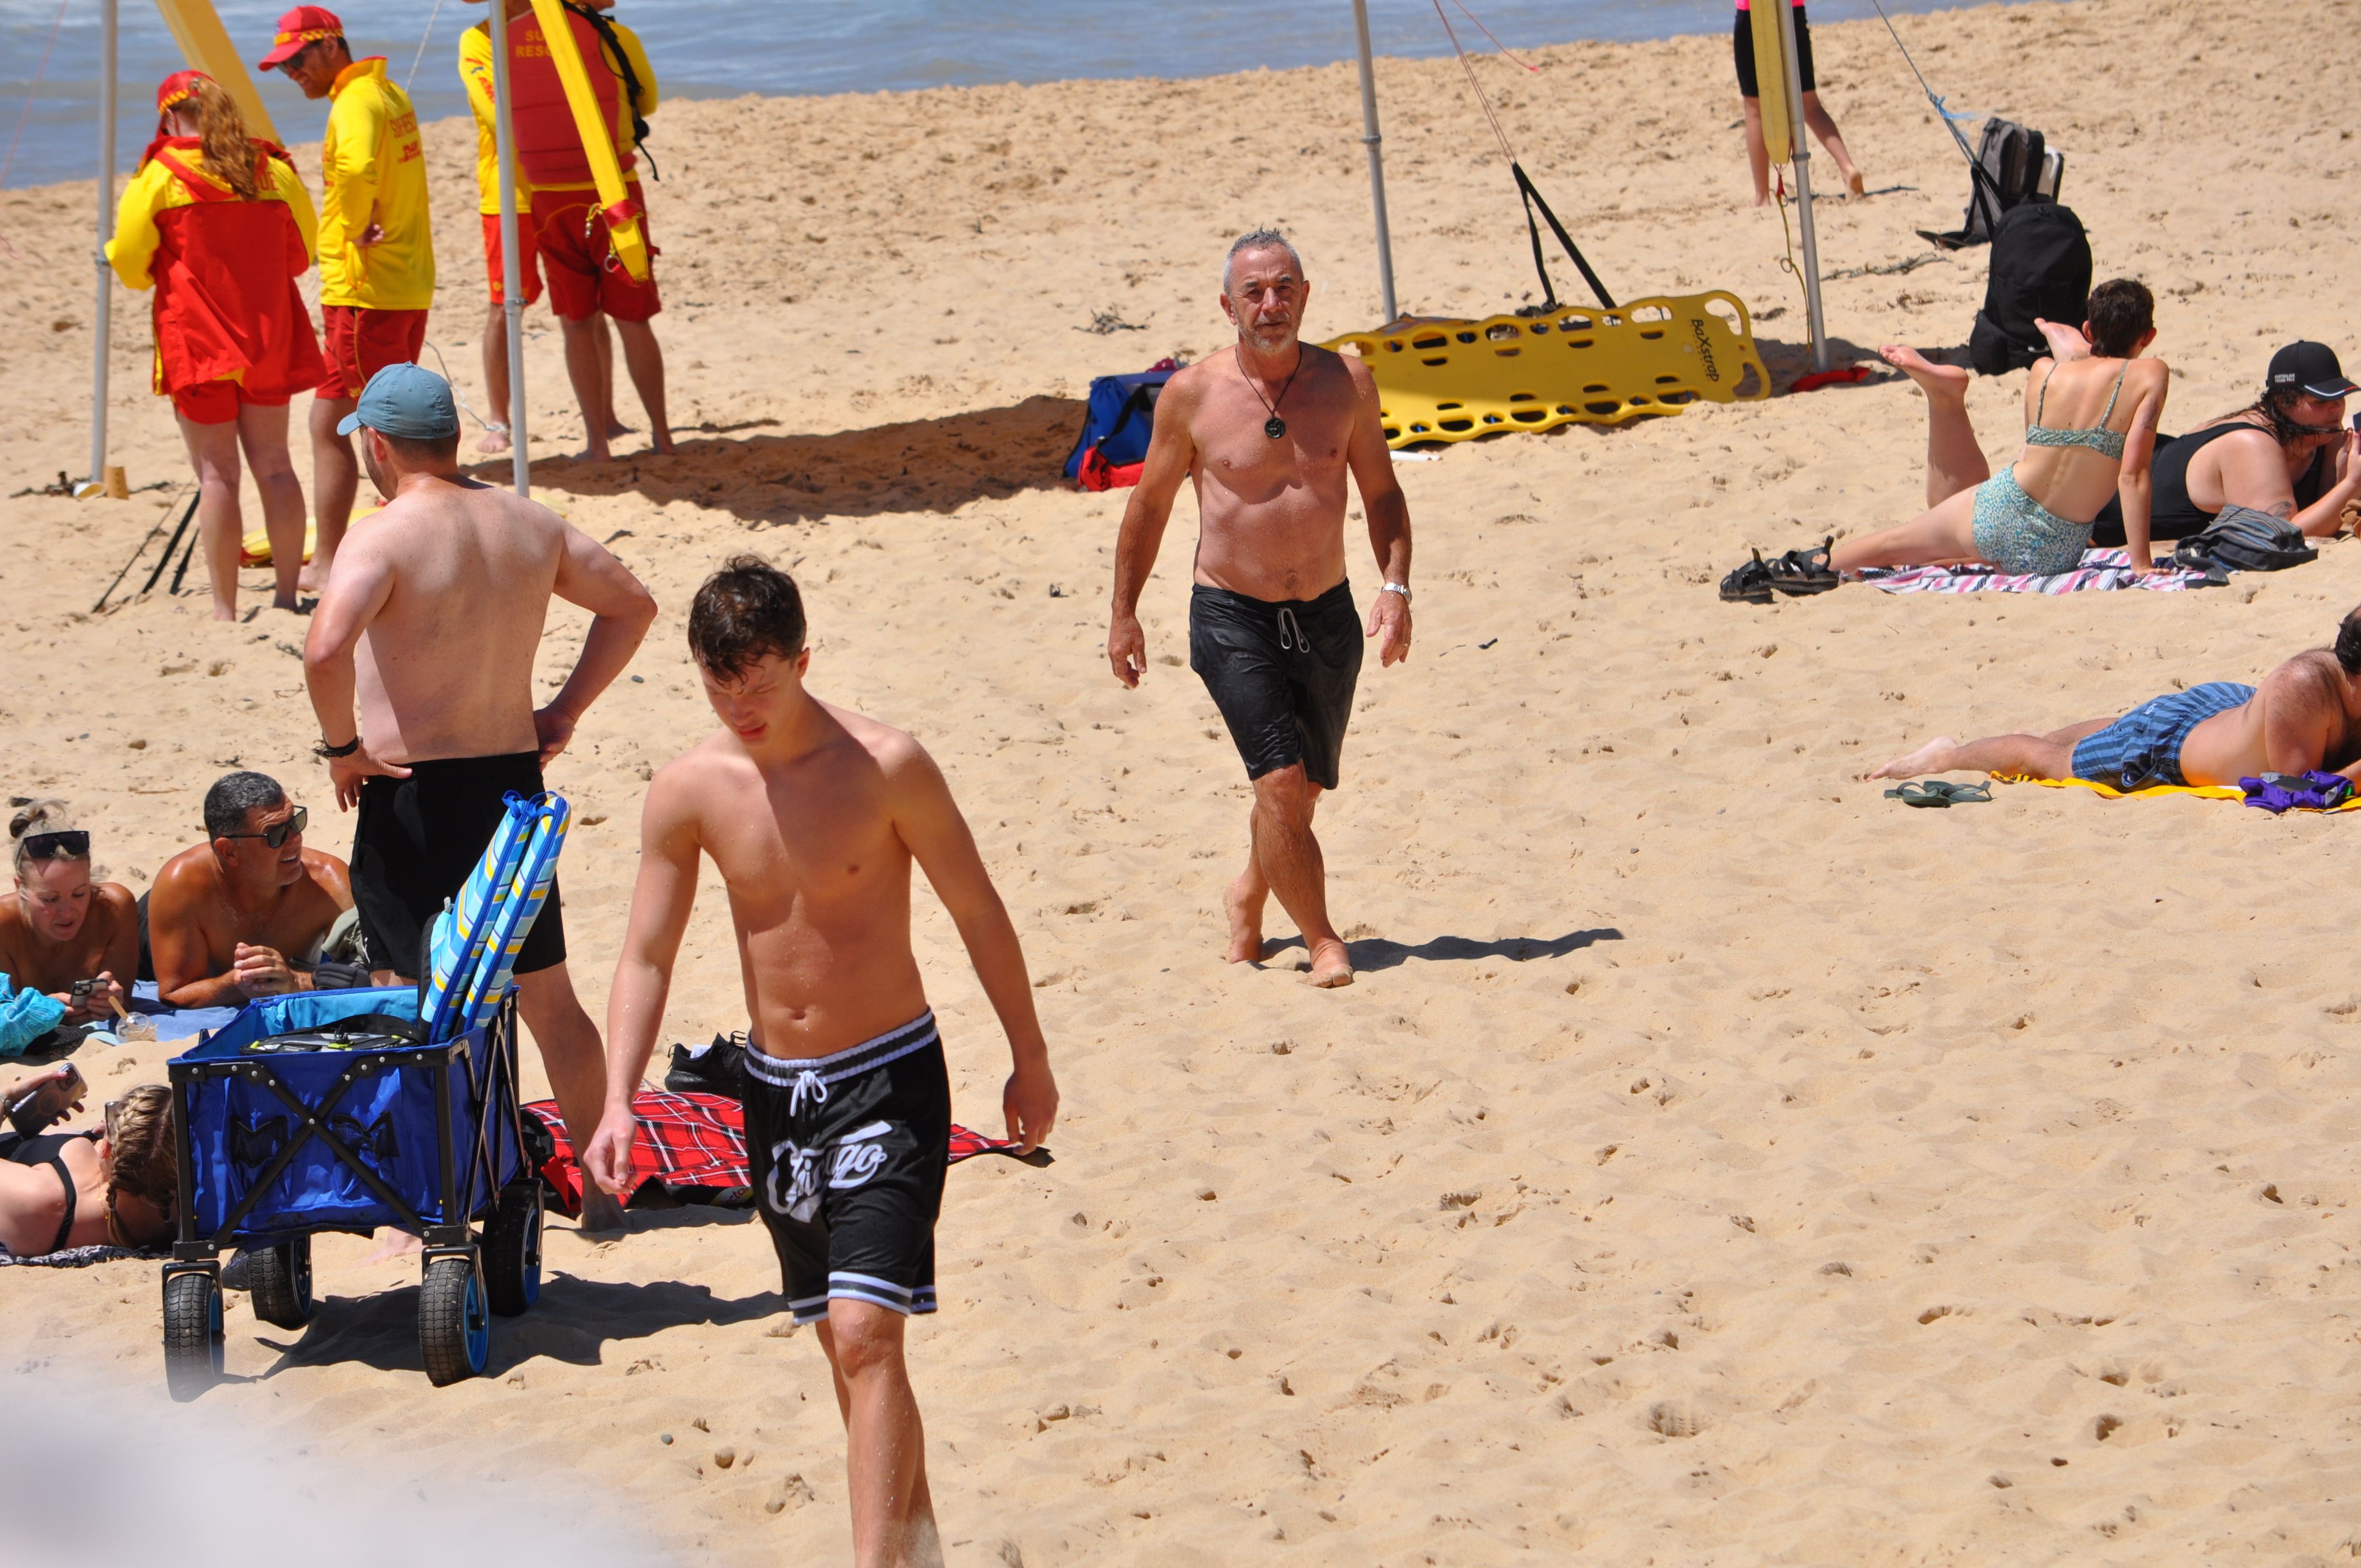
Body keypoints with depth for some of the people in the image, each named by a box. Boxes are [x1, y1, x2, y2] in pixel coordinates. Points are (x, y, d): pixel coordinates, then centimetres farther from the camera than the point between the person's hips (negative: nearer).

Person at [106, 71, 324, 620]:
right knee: (274, 464, 11)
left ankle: (225, 609, -1)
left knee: (217, 472, -1)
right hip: (268, 338, 4)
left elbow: (129, 266, -5)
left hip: (198, 342, -4)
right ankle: (287, 595, 13)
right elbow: (301, 255, 13)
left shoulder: (161, 177, -8)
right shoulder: (274, 173, 3)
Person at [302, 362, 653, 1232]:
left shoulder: (387, 538, -16)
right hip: (514, 783, 6)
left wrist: (342, 746, -16)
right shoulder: (530, 524, 5)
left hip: (411, 799, -6)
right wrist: (565, 712, 16)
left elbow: (325, 649, -32)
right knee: (549, 997, 17)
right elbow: (632, 605, 17)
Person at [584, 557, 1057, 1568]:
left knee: (864, 1331, -16)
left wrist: (1028, 1057, 3)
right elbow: (646, 953, 0)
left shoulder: (885, 767, -15)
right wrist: (619, 1100, -12)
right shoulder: (689, 790, -5)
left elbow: (978, 914, -4)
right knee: (841, 1335, 15)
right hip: (775, 1087, 4)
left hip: (888, 1078, -4)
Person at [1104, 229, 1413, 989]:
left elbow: (1382, 493, 9)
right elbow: (1150, 505, 5)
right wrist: (1123, 613, 8)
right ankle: (1322, 941, -5)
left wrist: (1395, 586, -5)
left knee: (1304, 790, 14)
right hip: (1232, 617, -3)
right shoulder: (1192, 394, -7)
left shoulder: (1346, 383, -2)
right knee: (1281, 779, -16)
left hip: (1327, 614, 3)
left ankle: (1250, 895, 42)